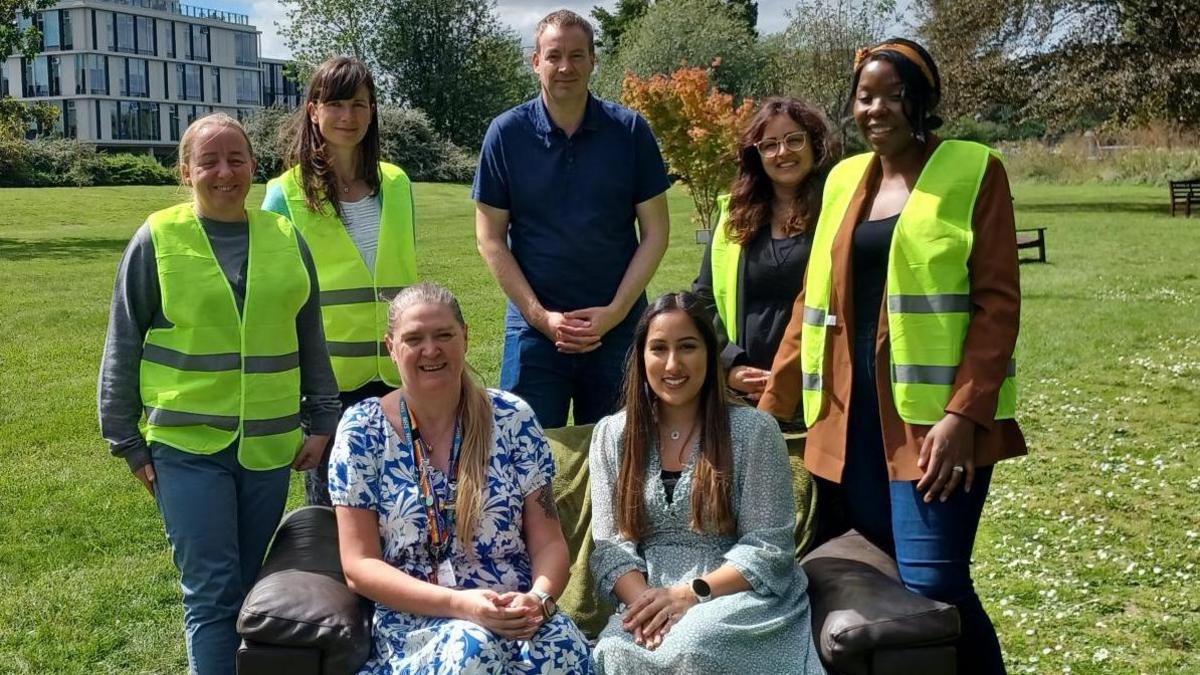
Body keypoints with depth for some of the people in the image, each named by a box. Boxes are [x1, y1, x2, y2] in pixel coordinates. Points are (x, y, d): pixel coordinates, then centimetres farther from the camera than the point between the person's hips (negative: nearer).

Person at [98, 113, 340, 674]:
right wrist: (127, 441, 0)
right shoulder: (157, 239, -4)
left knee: (251, 586, 13)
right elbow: (122, 348, 1)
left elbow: (310, 340, 11)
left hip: (269, 443, 3)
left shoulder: (285, 238, 5)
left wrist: (322, 420, 9)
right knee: (211, 590, -3)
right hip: (187, 444, -3)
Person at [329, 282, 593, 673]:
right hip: (415, 620, -1)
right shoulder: (362, 430, 0)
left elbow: (549, 542, 4)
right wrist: (459, 603, -19)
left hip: (516, 614, 2)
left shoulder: (513, 419, 4)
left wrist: (538, 599, -19)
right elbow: (359, 566, -4)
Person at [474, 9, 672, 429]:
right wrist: (540, 316, -9)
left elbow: (655, 232, 1)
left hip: (619, 325, 1)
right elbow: (491, 238, 0)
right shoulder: (507, 133, -2)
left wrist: (616, 311, -9)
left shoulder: (630, 131, -1)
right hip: (534, 325, 0)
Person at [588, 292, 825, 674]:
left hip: (739, 599, -2)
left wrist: (690, 594, -17)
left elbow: (768, 546, -5)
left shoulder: (754, 430, 0)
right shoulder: (612, 435, 9)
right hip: (647, 602, 2)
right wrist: (645, 602, -16)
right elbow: (610, 546, 4)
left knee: (692, 644, -34)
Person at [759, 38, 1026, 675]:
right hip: (850, 412, 5)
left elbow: (997, 303, -8)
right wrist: (773, 402, 11)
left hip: (933, 411, -5)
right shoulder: (844, 178, 14)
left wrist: (963, 413, -18)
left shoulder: (975, 172, -1)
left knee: (931, 585, -12)